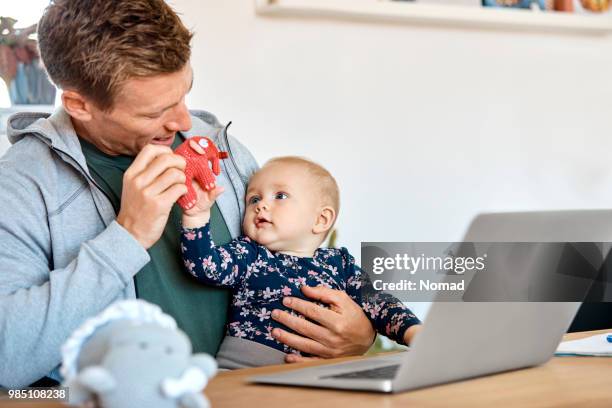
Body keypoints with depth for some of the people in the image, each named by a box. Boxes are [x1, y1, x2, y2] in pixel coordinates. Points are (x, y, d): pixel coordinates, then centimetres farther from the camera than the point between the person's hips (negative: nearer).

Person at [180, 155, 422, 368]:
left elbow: (378, 304, 12)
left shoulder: (339, 265, 15)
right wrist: (197, 215, -18)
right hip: (240, 368, -2)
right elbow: (206, 266, -6)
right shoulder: (247, 256, 10)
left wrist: (414, 332, -5)